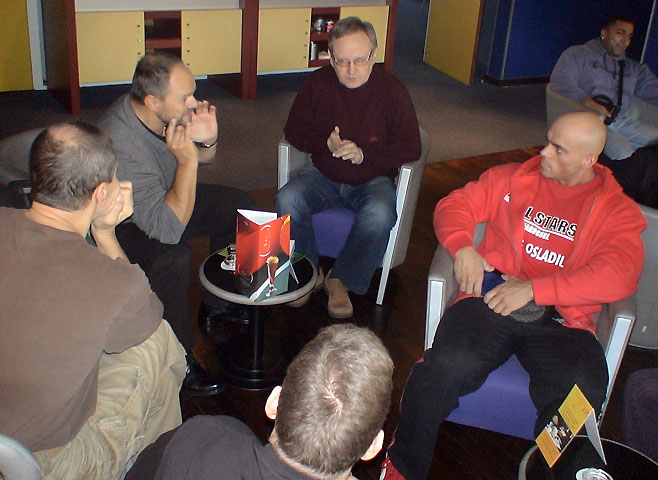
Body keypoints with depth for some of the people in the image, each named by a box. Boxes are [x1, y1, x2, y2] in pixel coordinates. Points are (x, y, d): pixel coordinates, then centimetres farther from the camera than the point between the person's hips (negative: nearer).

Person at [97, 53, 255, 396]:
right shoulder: (120, 144, -37)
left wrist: (208, 141, -18)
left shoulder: (166, 112, -15)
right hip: (122, 224, -8)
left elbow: (203, 158, 6)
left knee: (237, 205, 4)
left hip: (166, 198, 8)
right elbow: (168, 227, -40)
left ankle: (217, 303, 19)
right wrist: (187, 160, -42)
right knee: (173, 255, -36)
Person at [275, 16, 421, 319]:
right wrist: (325, 143, -15)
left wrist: (365, 154, -23)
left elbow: (410, 148, -8)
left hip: (373, 179, -2)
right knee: (286, 200, -26)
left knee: (379, 214, -35)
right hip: (323, 175, 3)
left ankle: (341, 279, -12)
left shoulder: (392, 90, -9)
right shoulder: (316, 84, -3)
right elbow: (294, 131, 6)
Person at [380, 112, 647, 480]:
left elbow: (620, 275, -5)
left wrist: (533, 289, -13)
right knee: (448, 366, -29)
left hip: (562, 320, 0)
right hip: (493, 298, 1)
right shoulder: (511, 179, 19)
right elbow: (455, 205, 21)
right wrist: (464, 248, -3)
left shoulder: (617, 208, 11)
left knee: (581, 397, -32)